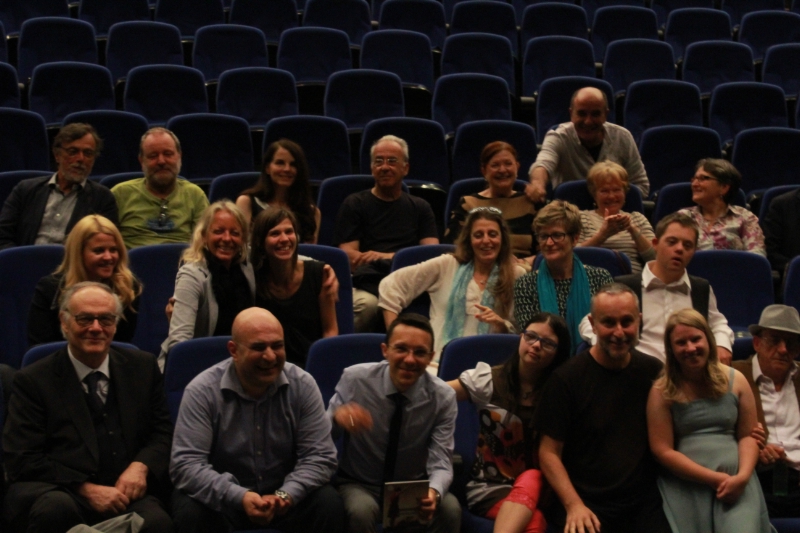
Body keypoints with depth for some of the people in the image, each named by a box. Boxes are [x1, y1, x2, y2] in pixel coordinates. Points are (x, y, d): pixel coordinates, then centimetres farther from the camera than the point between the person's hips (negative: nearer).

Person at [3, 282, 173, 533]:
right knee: (56, 508, -37)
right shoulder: (33, 381, 5)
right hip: (60, 491, -1)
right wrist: (86, 489, -15)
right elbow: (21, 461, -2)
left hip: (125, 494, 1)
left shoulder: (143, 367, 14)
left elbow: (163, 434, 16)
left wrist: (141, 466, -8)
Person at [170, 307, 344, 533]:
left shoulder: (302, 386, -6)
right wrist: (239, 497, -32)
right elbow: (186, 464, -18)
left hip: (286, 493, 2)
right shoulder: (202, 391, -13)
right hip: (223, 499, -1)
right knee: (190, 513, -30)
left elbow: (319, 456, -8)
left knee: (330, 506, -23)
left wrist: (285, 495, -26)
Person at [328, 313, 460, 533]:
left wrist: (433, 492, -39)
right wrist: (337, 418, -32)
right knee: (361, 510, -35)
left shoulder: (443, 397, -10)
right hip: (359, 484, -1)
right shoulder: (355, 379, -13)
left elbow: (440, 462, -15)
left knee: (449, 509, -29)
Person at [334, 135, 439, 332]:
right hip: (366, 285, -2)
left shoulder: (420, 207, 24)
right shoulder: (354, 204, 15)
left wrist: (385, 256, -5)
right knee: (365, 304, -39)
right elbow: (349, 256, 4)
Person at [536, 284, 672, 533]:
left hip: (644, 503, 3)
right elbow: (549, 452, -3)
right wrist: (574, 505, -13)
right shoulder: (566, 378, -4)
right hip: (586, 503, -3)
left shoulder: (654, 372, 7)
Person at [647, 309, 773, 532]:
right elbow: (662, 450, -5)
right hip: (685, 484, -2)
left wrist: (742, 476, -9)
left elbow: (748, 436, 10)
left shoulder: (735, 381, 8)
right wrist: (715, 478, -11)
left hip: (734, 479, 2)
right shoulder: (662, 391, -2)